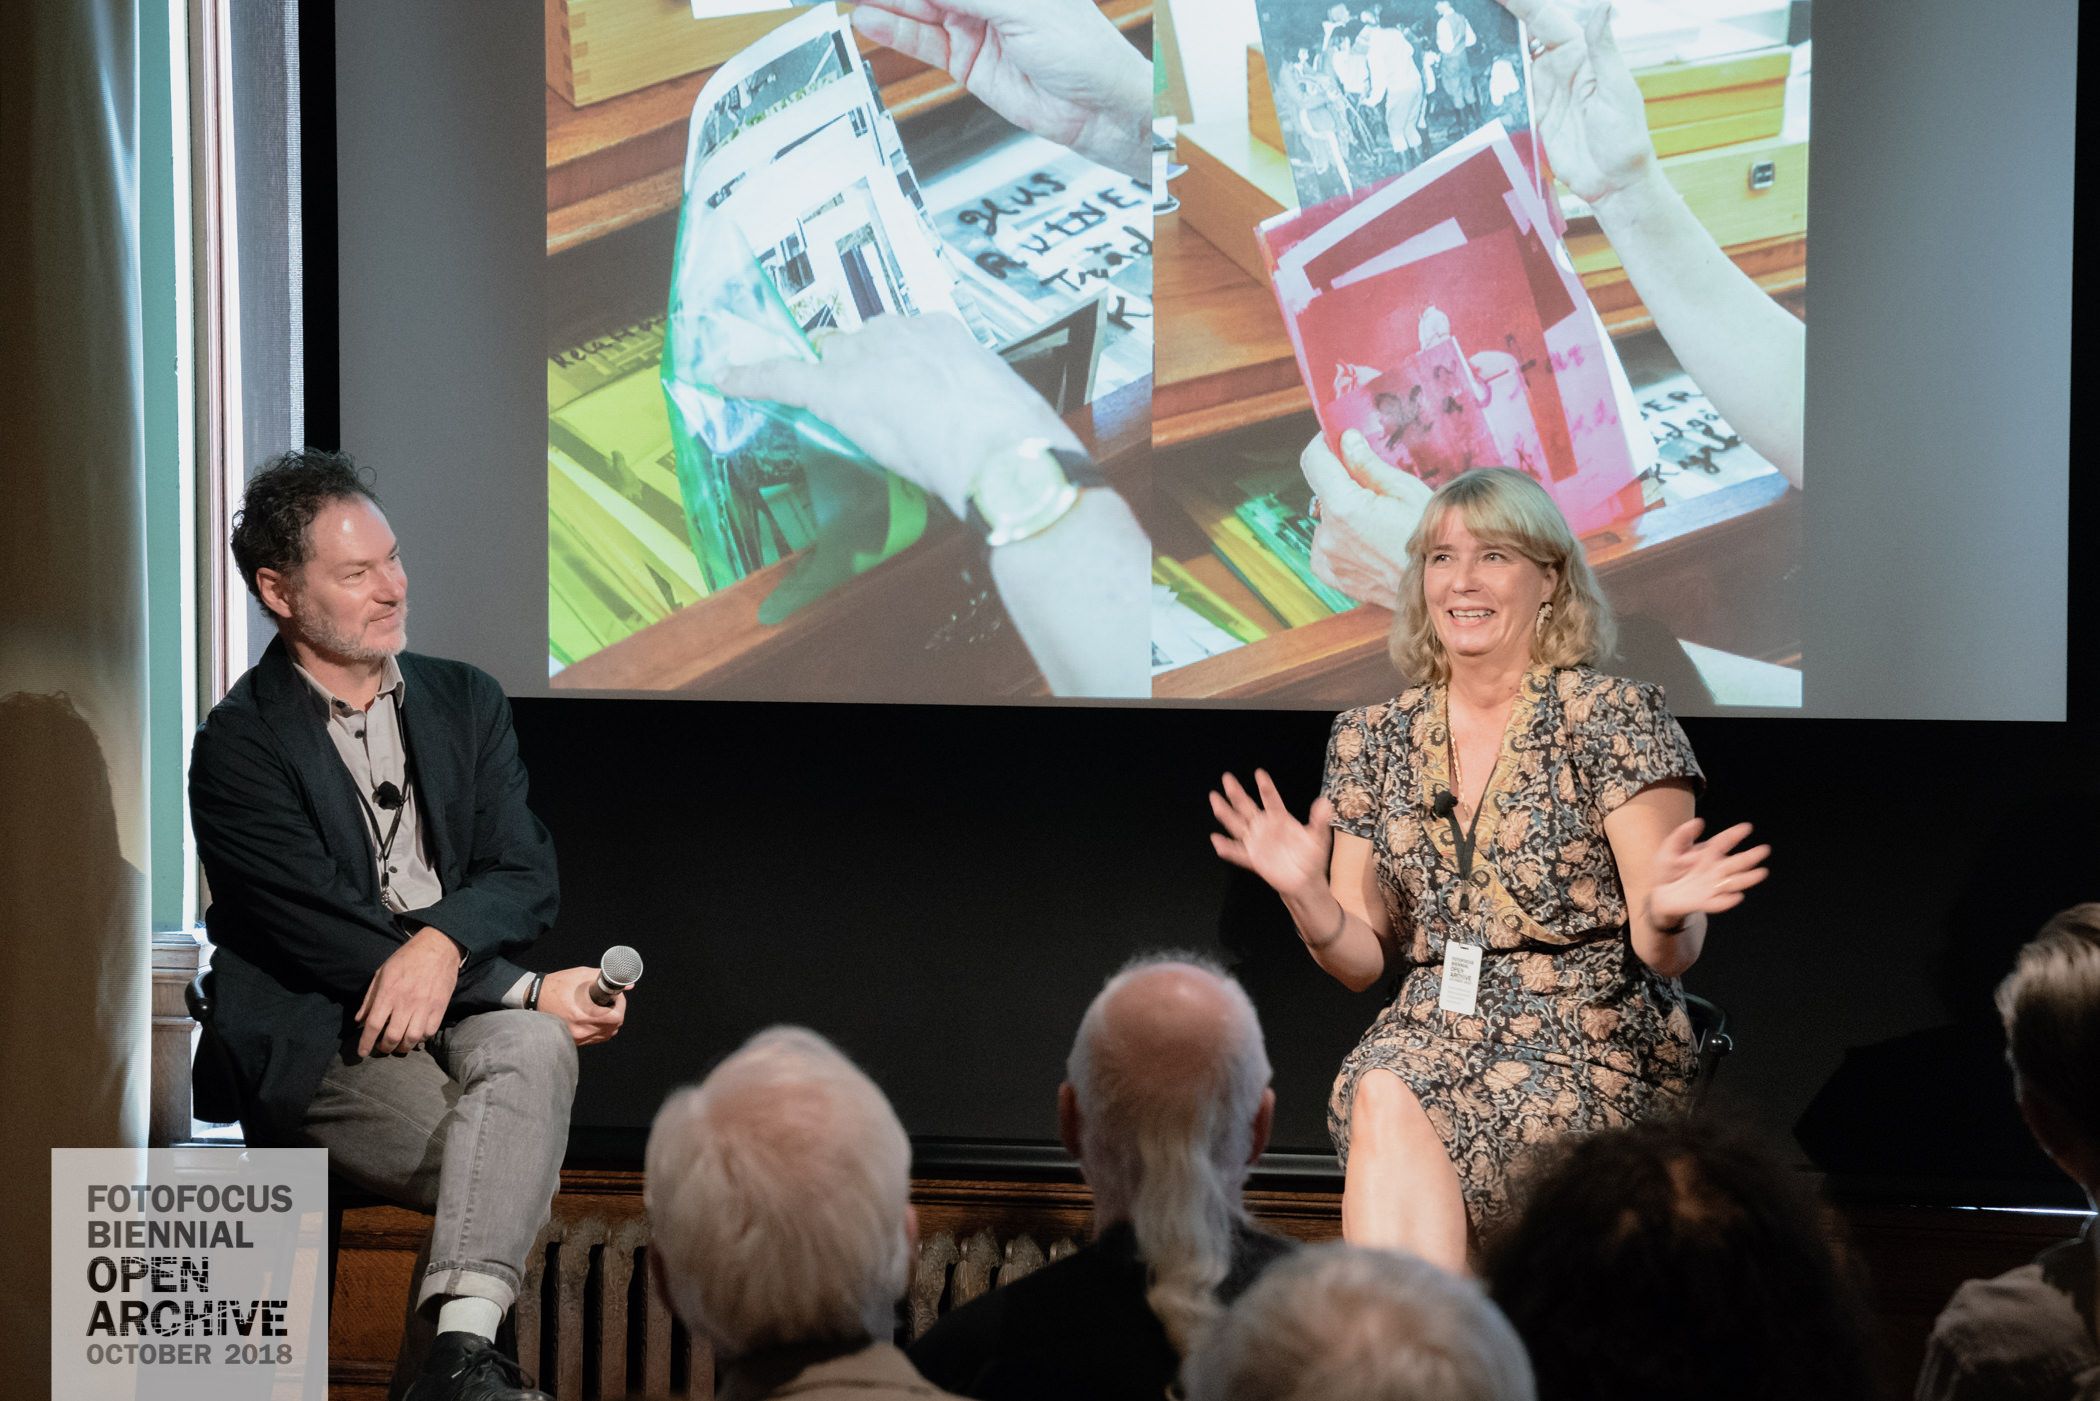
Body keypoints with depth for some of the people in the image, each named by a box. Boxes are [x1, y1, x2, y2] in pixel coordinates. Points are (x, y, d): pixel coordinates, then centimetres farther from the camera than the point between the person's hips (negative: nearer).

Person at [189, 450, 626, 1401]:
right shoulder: (237, 747, -2)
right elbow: (322, 933, -10)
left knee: (534, 1051, -34)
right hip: (318, 1042, -4)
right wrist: (530, 992, -14)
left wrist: (441, 941, -18)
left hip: (467, 1004, 4)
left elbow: (526, 880, 7)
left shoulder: (465, 701, 16)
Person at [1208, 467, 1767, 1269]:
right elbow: (1362, 962, 10)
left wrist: (1665, 915, -28)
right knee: (1379, 1092, -32)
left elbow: (1666, 956, -5)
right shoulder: (1373, 740, 11)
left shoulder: (1613, 719, -2)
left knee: (1394, 1113, -31)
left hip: (1591, 1051, -3)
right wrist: (1308, 899, -11)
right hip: (1432, 1041, 4)